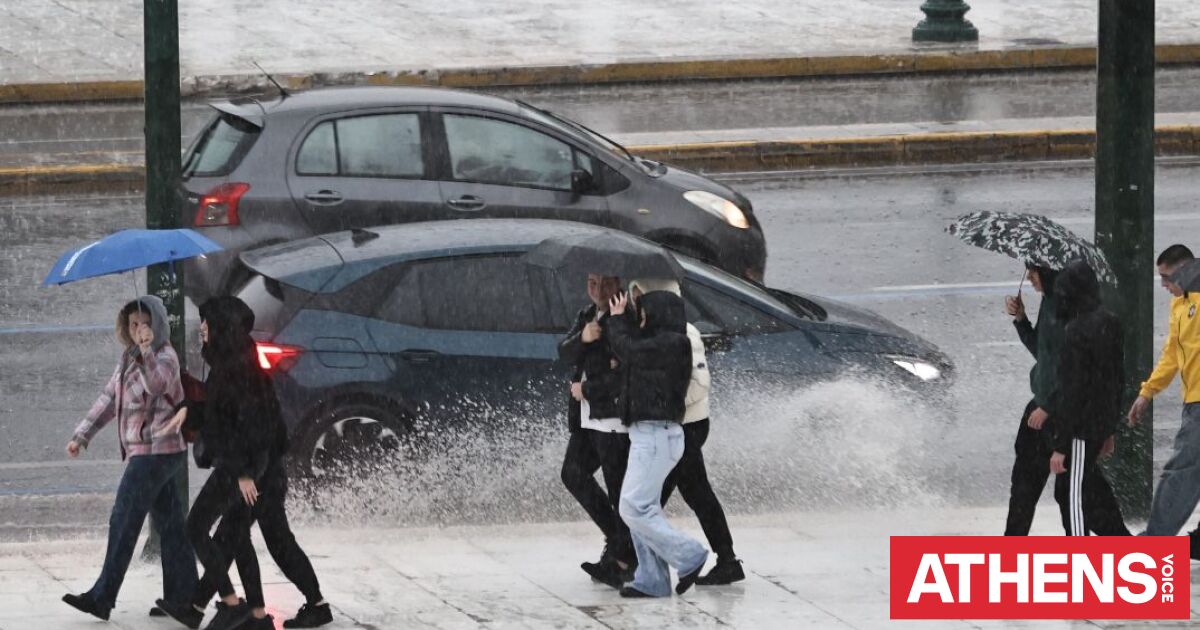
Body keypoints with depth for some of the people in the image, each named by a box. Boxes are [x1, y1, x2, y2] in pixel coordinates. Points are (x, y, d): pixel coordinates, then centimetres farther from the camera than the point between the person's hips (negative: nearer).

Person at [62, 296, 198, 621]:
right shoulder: (129, 359, 15)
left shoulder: (165, 357, -11)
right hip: (154, 452, 9)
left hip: (154, 452, -9)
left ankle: (102, 597, -8)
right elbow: (109, 399, 20)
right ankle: (182, 595, 11)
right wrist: (82, 435, 15)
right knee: (170, 524, 9)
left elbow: (157, 384, -32)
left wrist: (147, 349, -40)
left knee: (124, 523, -9)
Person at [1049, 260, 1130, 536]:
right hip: (1103, 424, 8)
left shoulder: (1076, 330, -19)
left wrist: (1060, 446, -16)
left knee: (1075, 495, -1)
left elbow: (1070, 392, -20)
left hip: (1081, 428, -8)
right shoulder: (1109, 324, 7)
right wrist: (1110, 430, 24)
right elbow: (1119, 379, 16)